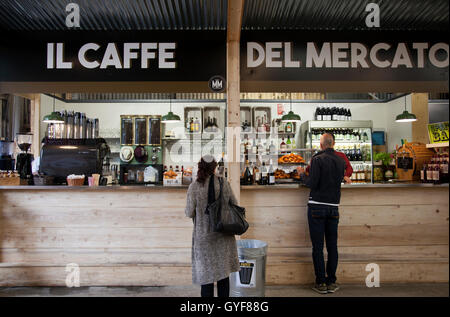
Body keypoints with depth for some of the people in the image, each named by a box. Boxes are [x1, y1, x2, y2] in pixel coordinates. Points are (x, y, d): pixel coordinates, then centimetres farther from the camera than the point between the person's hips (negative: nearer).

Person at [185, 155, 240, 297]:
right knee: (223, 271, 15)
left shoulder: (194, 187, -13)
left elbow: (190, 213, -8)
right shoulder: (224, 183, -5)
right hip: (223, 235, 2)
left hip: (204, 235, -2)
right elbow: (234, 205, 3)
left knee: (206, 273, 9)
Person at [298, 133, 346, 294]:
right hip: (333, 207, 4)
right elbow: (340, 179, 13)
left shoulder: (317, 159, -10)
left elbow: (312, 183, -13)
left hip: (317, 206, -4)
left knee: (317, 246, 3)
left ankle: (321, 283, 7)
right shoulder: (341, 161, 5)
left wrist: (303, 174, 4)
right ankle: (331, 282, 16)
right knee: (332, 246, 10)